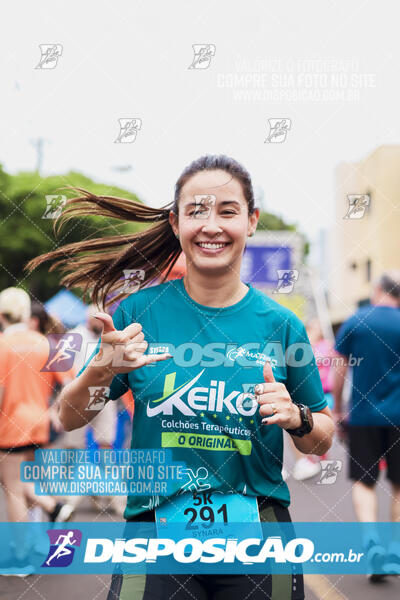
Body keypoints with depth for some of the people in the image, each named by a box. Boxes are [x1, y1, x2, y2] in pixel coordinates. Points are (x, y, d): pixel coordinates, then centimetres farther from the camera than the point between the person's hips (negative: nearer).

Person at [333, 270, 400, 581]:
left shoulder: (354, 323, -2)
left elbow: (340, 371, 1)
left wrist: (337, 410, 13)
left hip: (363, 415, 0)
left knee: (363, 482, 7)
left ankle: (372, 540, -14)